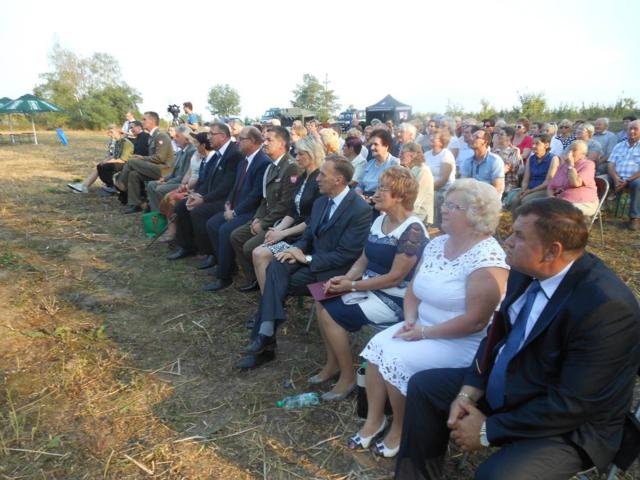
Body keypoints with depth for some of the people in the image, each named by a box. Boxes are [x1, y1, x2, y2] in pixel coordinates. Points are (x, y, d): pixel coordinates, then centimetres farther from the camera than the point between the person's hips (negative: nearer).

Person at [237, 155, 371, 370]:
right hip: (311, 258, 7)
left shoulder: (360, 209, -16)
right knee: (277, 266, -22)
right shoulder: (320, 202, 9)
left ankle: (266, 336, -8)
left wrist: (307, 258, -18)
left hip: (334, 270, -7)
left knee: (278, 283, -21)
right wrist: (296, 249, -8)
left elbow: (346, 255, -19)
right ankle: (265, 335, -22)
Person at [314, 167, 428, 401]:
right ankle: (333, 363, 12)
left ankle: (348, 377, 3)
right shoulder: (379, 220, 7)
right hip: (370, 287, 9)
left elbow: (395, 278, -22)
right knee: (322, 302, -5)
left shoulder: (412, 230, -20)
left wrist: (352, 286, -18)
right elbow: (363, 260, 10)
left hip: (395, 299, -8)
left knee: (332, 314, -16)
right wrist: (345, 278, -9)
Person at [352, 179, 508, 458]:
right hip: (423, 328, 8)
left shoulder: (487, 259, -21)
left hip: (464, 343, -7)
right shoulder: (436, 244, 4)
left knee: (398, 360, -21)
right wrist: (411, 320, -9)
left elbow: (475, 321, -24)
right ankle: (374, 420, 7)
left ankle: (400, 429, 6)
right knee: (377, 345, -11)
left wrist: (424, 332, -19)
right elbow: (413, 290, 9)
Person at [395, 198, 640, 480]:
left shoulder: (606, 305, -29)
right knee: (423, 386, 7)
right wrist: (468, 392, -6)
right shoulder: (527, 271, -6)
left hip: (566, 425, -7)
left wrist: (488, 430, -19)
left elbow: (573, 405, -26)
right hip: (504, 384, 8)